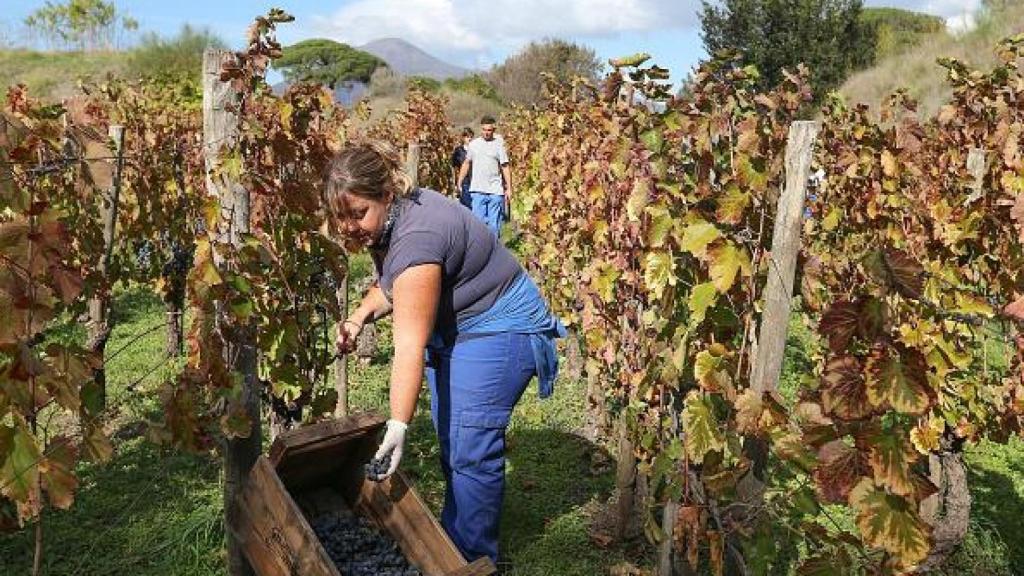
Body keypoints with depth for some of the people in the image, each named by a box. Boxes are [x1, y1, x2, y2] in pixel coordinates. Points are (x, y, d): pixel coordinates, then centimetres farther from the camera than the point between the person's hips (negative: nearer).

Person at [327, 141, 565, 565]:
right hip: (450, 328, 10)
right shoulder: (385, 222, -4)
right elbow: (390, 283, 14)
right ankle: (454, 533, 31)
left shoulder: (416, 238, -33)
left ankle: (472, 559, 5)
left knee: (470, 450, -11)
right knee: (450, 440, 16)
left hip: (498, 329, -10)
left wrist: (398, 425, -39)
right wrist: (361, 316, -5)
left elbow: (410, 345, -37)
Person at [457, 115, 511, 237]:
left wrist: (509, 188, -2)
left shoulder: (499, 145, 2)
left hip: (495, 191, -1)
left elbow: (505, 167, 3)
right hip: (477, 190, 1)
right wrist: (459, 184, 14)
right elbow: (466, 164, 17)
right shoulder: (473, 144, 8)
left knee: (494, 222, 3)